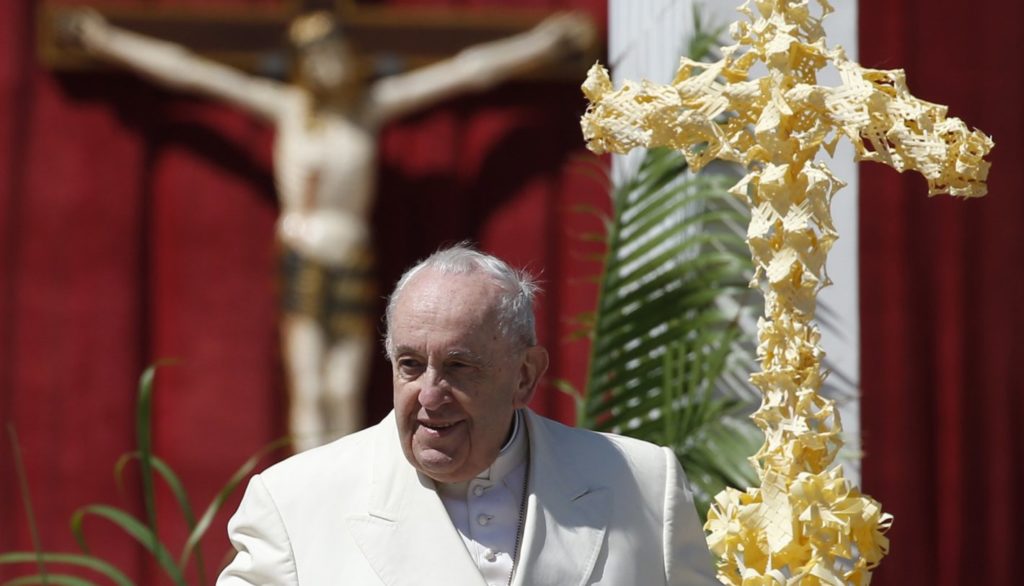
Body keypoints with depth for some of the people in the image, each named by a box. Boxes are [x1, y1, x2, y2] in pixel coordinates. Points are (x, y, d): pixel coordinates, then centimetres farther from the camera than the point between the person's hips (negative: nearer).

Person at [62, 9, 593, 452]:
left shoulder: (373, 105, 5)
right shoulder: (286, 107, 2)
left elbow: (465, 71, 8)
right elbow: (191, 73, 4)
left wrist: (544, 44, 11)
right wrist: (110, 43, 5)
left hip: (354, 268, 1)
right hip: (303, 265, -1)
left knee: (346, 397, -1)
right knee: (308, 394, -5)